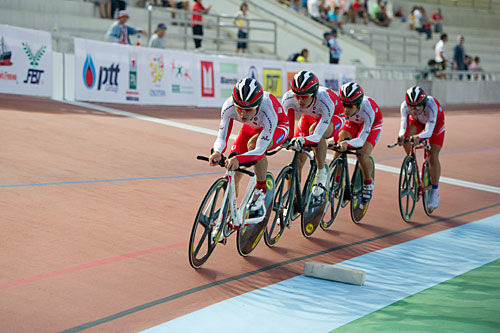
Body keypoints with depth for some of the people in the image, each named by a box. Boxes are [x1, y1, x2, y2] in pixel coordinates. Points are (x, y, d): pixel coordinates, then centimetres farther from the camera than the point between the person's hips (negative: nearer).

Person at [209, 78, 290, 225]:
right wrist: (217, 152, -49)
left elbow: (260, 150, -44)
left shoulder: (267, 111, -42)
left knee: (253, 144, -37)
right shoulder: (229, 106, -32)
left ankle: (260, 195, -23)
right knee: (232, 172, -9)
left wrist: (239, 159, -61)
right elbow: (221, 137, -27)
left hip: (278, 127, -4)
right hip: (252, 127, 4)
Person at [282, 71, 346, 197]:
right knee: (298, 159, -11)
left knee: (314, 130, -37)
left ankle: (321, 173, -19)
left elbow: (318, 135, -45)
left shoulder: (325, 101, -41)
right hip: (309, 117, 4)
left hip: (334, 116, -4)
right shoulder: (288, 98, -31)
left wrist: (302, 141, -64)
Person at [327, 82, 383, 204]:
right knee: (338, 148, -18)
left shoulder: (367, 110, -42)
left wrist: (347, 143, -61)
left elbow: (361, 140, -41)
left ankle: (368, 183, 9)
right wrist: (332, 140, -49)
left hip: (372, 123, -3)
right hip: (353, 122, 3)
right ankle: (335, 181, 2)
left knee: (362, 156, -20)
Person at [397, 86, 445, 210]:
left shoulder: (431, 106, -42)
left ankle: (435, 192, 0)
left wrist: (418, 136, -66)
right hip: (417, 121, 3)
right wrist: (401, 135, -58)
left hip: (435, 122, -3)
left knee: (433, 157, -13)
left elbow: (429, 131, -46)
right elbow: (403, 126, -35)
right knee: (405, 136, -30)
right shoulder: (405, 106, -33)